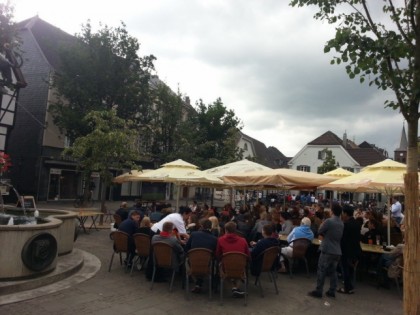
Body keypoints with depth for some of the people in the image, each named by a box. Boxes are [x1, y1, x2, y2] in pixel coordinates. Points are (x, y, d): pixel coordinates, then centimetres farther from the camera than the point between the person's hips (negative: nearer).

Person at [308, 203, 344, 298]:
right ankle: (332, 291, 17)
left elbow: (319, 232, -6)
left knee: (321, 271, 0)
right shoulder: (342, 223, 7)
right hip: (337, 251, 7)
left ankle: (318, 291, 3)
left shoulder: (328, 221, -16)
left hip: (327, 250, -7)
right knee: (333, 271, 13)